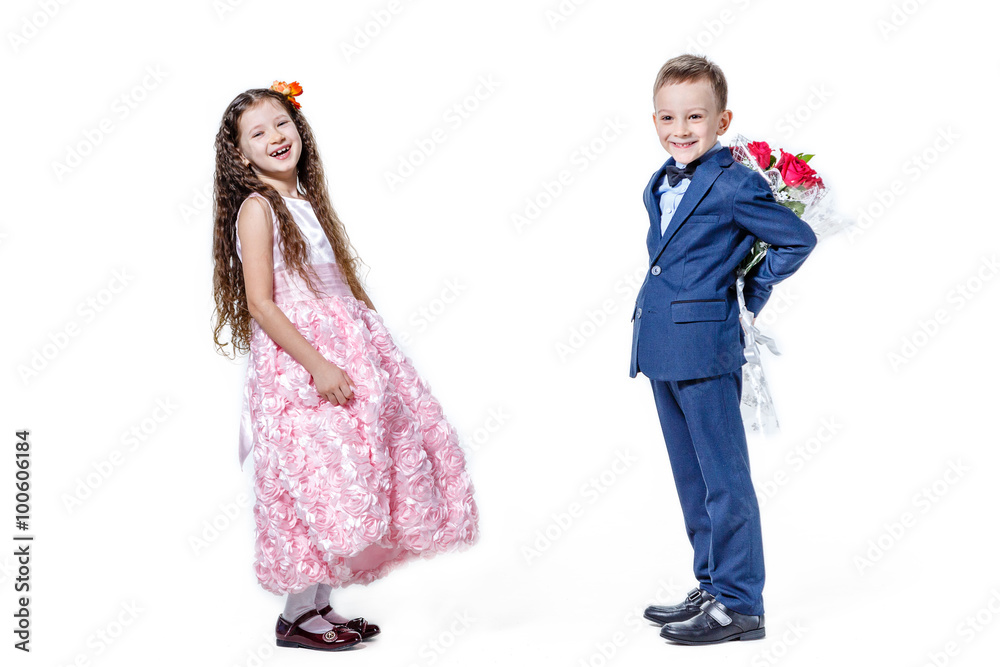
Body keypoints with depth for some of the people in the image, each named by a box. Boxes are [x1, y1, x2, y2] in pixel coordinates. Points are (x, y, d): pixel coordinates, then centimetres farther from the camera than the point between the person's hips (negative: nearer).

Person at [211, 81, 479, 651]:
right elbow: (260, 304, -16)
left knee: (342, 481, 9)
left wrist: (363, 347, 17)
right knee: (316, 484, -6)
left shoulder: (307, 202, 15)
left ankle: (321, 604, 20)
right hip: (298, 363, -8)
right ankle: (296, 616, 9)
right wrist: (318, 365, -21)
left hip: (345, 350, 8)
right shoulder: (257, 208, -9)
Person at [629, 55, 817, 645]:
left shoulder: (736, 185, -11)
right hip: (661, 349, 8)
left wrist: (752, 297, -1)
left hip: (706, 348, -8)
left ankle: (740, 605, 9)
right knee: (692, 479, 16)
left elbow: (799, 239, -5)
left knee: (724, 478, -1)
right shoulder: (659, 186, 12)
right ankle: (713, 588, 28)